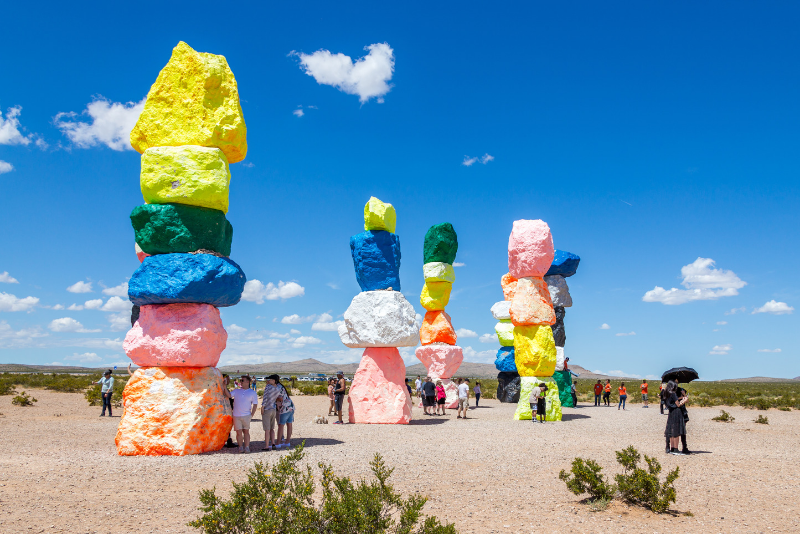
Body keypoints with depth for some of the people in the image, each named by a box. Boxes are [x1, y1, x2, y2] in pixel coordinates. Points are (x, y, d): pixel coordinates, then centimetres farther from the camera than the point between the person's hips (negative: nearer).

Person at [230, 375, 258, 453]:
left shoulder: (252, 393, 5)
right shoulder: (236, 391, 12)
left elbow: (255, 404, 4)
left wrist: (252, 415, -3)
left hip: (246, 415, -1)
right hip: (236, 416, 1)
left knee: (246, 431, 2)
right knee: (239, 432, 1)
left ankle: (247, 447, 4)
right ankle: (240, 447, 9)